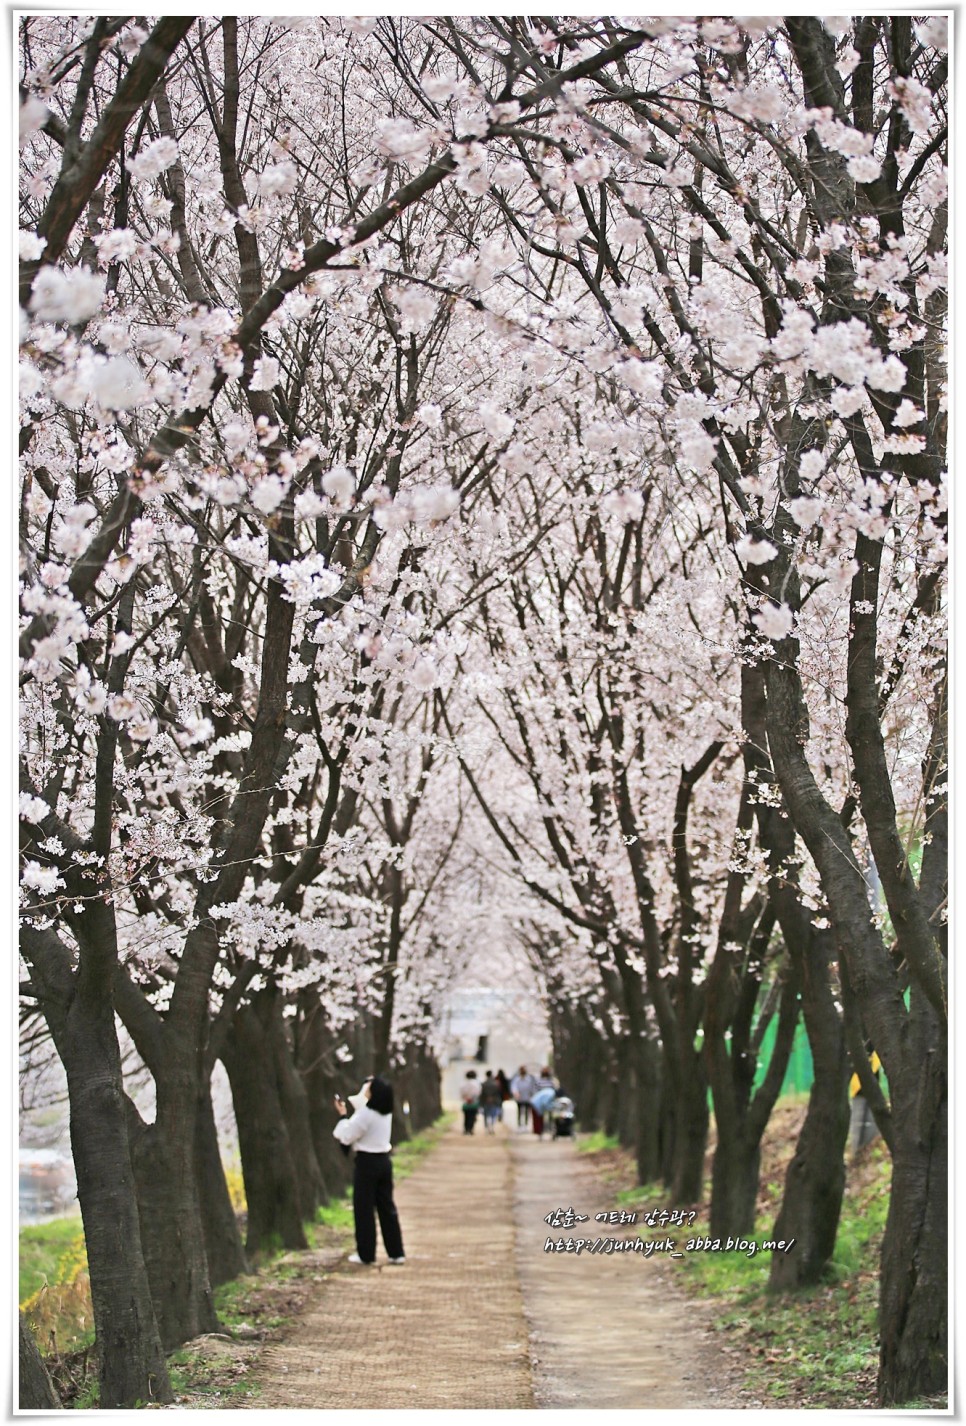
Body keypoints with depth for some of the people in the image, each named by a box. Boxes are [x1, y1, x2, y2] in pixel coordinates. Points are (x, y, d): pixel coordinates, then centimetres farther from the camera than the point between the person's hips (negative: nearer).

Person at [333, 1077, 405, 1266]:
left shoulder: (366, 1114, -19)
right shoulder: (386, 1113, 6)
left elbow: (346, 1136, -13)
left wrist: (343, 1114, -2)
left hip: (367, 1162, -7)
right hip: (384, 1161, 7)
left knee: (364, 1209, 3)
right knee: (387, 1207, 11)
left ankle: (366, 1254, 8)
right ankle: (396, 1253, 11)